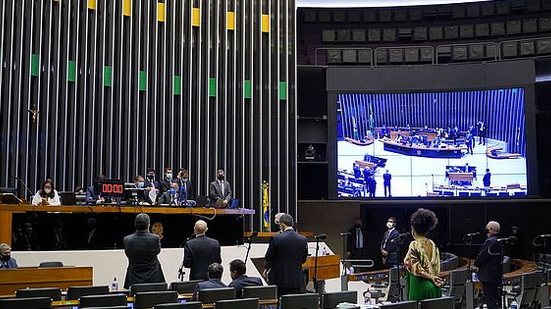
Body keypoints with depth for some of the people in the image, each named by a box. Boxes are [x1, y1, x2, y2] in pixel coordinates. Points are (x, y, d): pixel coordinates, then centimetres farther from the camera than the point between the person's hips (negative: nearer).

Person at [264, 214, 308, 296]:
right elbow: (303, 259, 10)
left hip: (280, 279, -3)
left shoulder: (276, 239, -12)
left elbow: (268, 258, -3)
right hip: (297, 280, 3)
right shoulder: (303, 239, 0)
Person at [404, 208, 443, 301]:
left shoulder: (414, 245, -11)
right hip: (434, 286, 7)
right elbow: (437, 267, 9)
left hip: (420, 285, -7)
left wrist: (430, 277, -6)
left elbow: (416, 269, -15)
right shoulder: (432, 244, 7)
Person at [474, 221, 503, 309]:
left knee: (490, 299, -6)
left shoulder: (490, 241, -19)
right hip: (497, 274, 10)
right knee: (495, 298, 17)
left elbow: (482, 255, -19)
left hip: (488, 275, -10)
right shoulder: (500, 241, 10)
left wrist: (476, 263, 0)